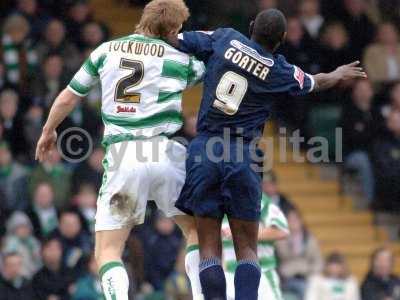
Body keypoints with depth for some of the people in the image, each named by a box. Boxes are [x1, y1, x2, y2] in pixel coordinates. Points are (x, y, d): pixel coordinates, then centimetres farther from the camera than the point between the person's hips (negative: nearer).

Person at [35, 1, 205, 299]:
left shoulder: (106, 50, 13)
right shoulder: (180, 58, 7)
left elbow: (67, 98, 20)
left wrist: (48, 131, 36)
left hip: (121, 157, 0)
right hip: (166, 151, 0)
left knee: (108, 252, 4)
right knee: (198, 228, 23)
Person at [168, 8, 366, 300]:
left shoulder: (224, 39, 1)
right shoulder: (280, 71, 3)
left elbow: (173, 41, 5)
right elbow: (319, 82, 23)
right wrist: (339, 75, 45)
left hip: (204, 150, 1)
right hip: (243, 157, -1)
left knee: (209, 249, 4)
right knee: (247, 250, 7)